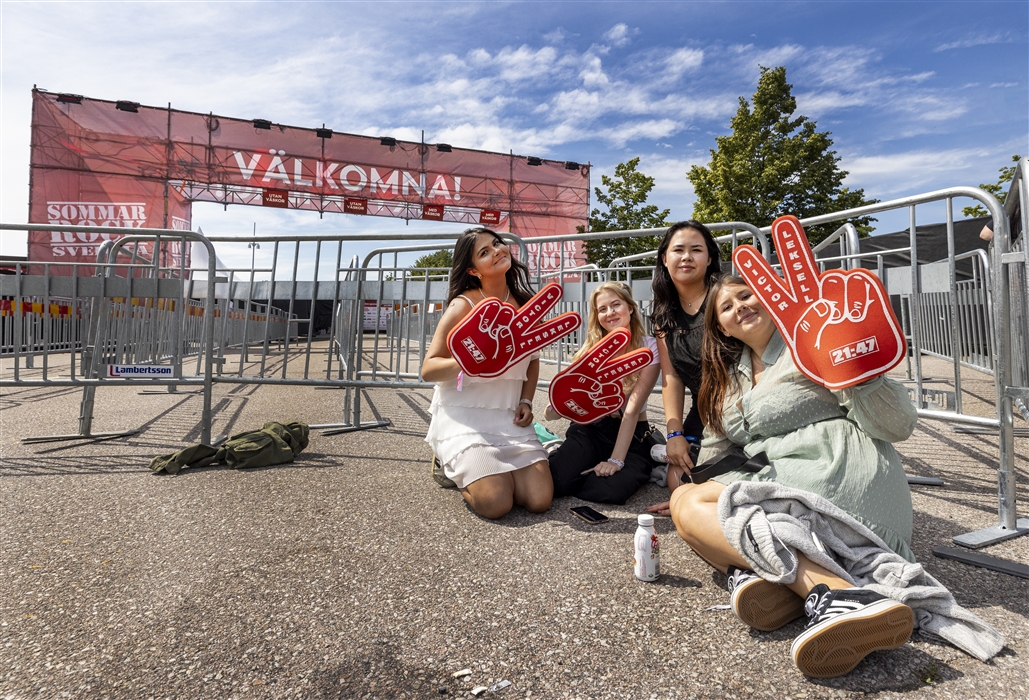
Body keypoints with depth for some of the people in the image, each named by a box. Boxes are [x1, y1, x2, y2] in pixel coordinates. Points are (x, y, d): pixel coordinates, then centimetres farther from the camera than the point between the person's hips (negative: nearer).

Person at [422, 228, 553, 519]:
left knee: (540, 499, -10)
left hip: (509, 417, 5)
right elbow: (428, 369, -10)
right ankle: (452, 464, 14)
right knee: (496, 503, -19)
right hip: (464, 415, -5)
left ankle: (478, 468, 20)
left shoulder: (526, 304, 7)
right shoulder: (463, 306, -9)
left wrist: (525, 401, 3)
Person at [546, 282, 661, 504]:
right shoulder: (592, 348, -3)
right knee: (557, 481, -25)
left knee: (611, 490, -29)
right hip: (591, 429, 2)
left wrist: (616, 460, -25)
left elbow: (632, 409, -18)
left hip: (632, 434, -1)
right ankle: (559, 452, 9)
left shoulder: (648, 348, -12)